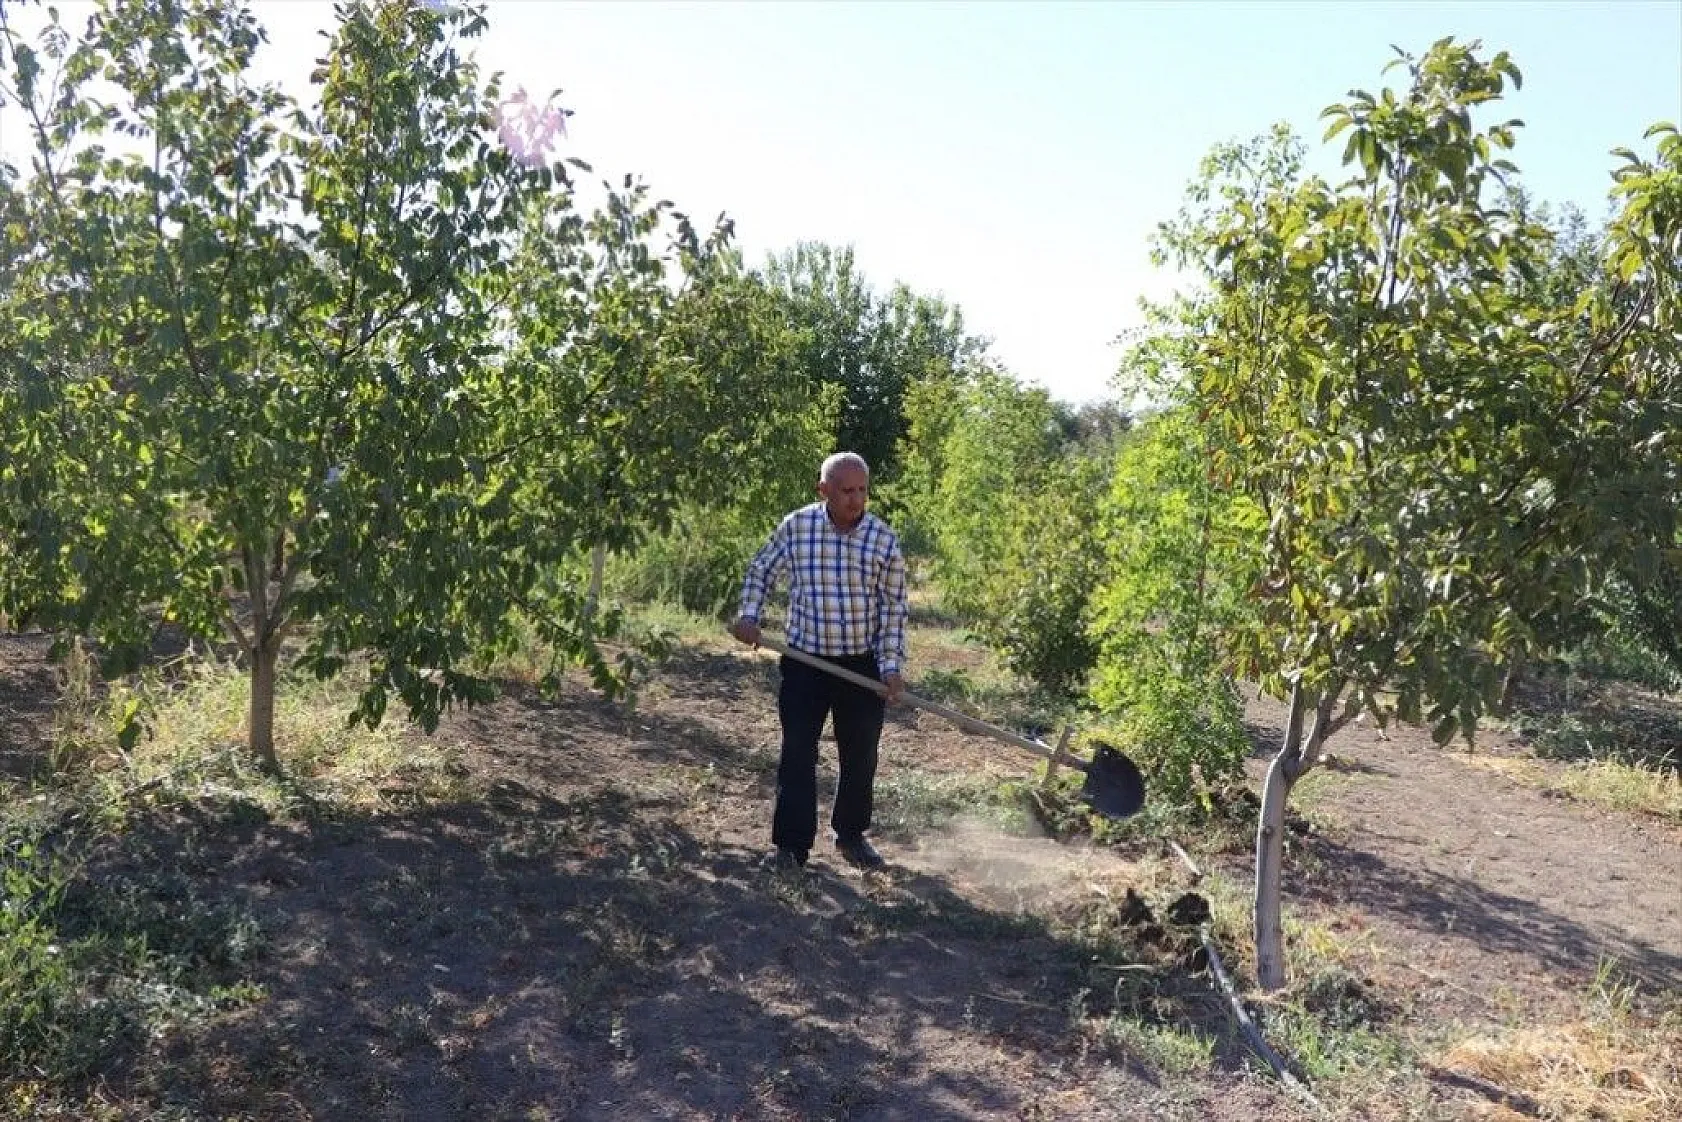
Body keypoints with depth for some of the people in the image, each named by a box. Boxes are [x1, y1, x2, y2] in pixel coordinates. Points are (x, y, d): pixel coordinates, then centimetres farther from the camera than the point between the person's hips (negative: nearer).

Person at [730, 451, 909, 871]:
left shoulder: (884, 539, -8)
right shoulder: (795, 526, -8)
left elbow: (894, 607, -3)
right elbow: (761, 570, 9)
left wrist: (892, 666, -9)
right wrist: (749, 616, -5)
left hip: (863, 665, 1)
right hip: (805, 662, -1)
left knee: (860, 756, 11)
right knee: (797, 754, 1)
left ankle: (851, 835, 30)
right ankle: (791, 843, 12)